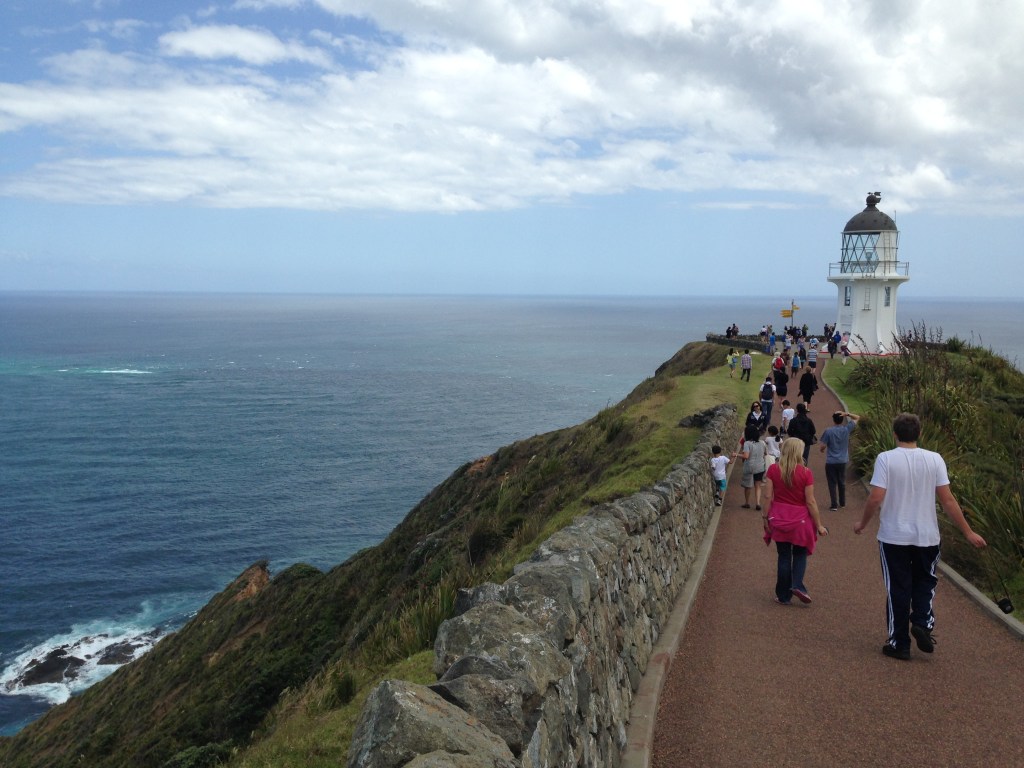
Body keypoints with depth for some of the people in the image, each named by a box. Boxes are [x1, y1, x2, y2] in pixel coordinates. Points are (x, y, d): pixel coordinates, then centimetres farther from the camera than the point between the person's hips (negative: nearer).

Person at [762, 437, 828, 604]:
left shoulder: (773, 470, -7)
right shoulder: (805, 473, -12)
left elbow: (768, 496, -5)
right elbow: (810, 502, -10)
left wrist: (766, 517, 6)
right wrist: (819, 525, -2)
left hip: (779, 519, 2)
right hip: (800, 520, -2)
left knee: (784, 556, 12)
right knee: (800, 554, 18)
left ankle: (783, 596, 15)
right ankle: (797, 585, -2)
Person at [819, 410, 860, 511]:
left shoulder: (828, 431, -12)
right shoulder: (847, 429, -5)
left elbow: (823, 447, -10)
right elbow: (857, 418, 6)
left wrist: (822, 450, 14)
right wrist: (846, 414, -9)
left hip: (831, 462, -3)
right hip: (842, 461, 3)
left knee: (832, 484, 1)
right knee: (842, 482, 16)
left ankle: (834, 505, -1)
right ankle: (842, 503, 27)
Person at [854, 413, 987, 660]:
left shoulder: (885, 458, -11)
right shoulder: (935, 459, -4)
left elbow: (876, 498, -15)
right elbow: (947, 500, -5)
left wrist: (862, 524, 1)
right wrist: (968, 532, 4)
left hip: (894, 536, -2)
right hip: (927, 536, 2)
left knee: (898, 589, 8)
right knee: (925, 582, 22)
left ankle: (899, 643, 14)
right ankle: (923, 623, 1)